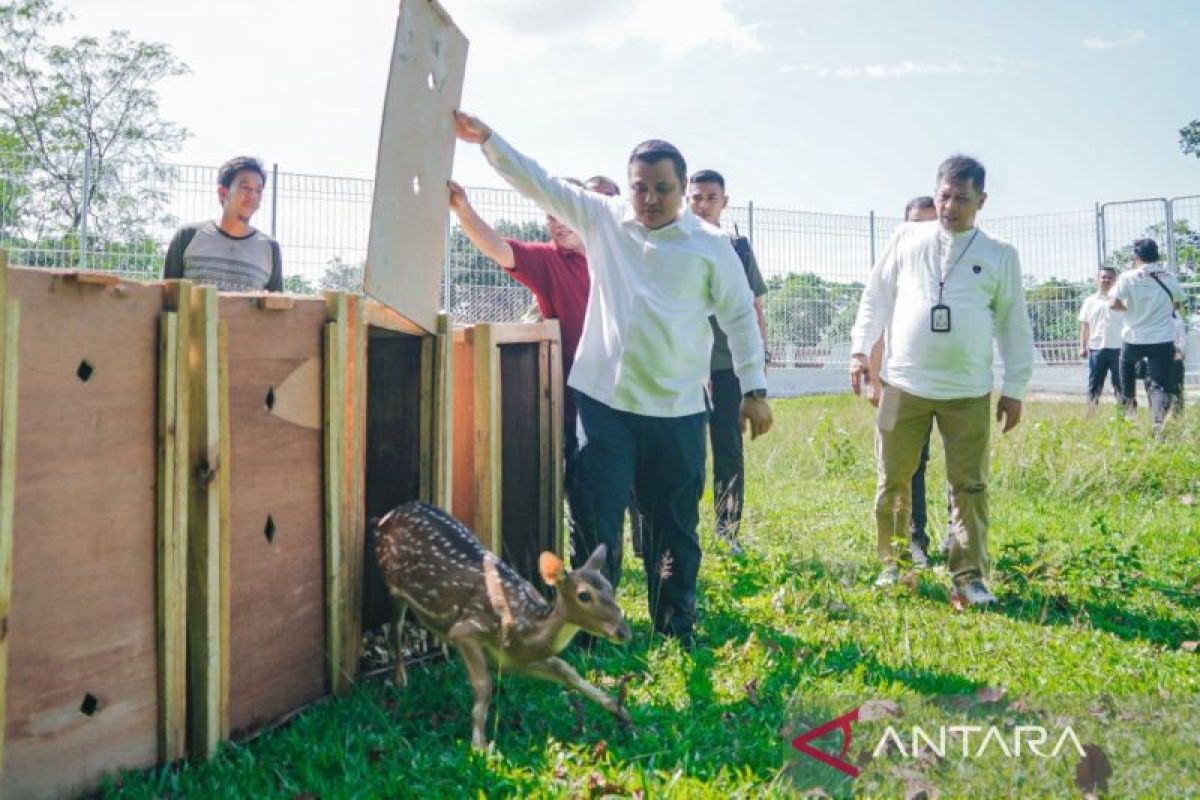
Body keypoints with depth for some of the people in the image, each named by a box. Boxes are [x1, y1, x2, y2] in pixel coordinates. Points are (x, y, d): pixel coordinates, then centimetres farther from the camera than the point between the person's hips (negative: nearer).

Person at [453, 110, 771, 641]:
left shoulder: (710, 245, 2)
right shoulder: (602, 219, 6)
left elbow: (740, 316, 5)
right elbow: (538, 183, 6)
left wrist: (755, 388, 1)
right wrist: (487, 139, -2)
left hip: (676, 410, -1)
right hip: (603, 400, 1)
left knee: (674, 527, 9)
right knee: (594, 521, 0)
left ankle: (676, 632, 24)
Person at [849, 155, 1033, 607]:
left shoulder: (1000, 255, 6)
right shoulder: (907, 238, 7)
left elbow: (1014, 326, 8)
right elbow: (876, 297, 11)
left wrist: (1015, 388, 5)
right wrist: (859, 348, 1)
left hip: (969, 392, 0)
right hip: (904, 385, 1)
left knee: (970, 486, 2)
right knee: (893, 480, 6)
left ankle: (970, 576, 10)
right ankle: (891, 565, 21)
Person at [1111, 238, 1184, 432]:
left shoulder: (1128, 277, -8)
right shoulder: (1169, 278, 4)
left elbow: (1113, 303, -14)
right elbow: (1178, 302, 19)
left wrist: (1129, 308, 5)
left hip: (1134, 338, -1)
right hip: (1163, 340, 1)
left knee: (1126, 365, 32)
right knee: (1161, 385, -1)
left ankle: (1129, 402, 34)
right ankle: (1158, 422, -21)